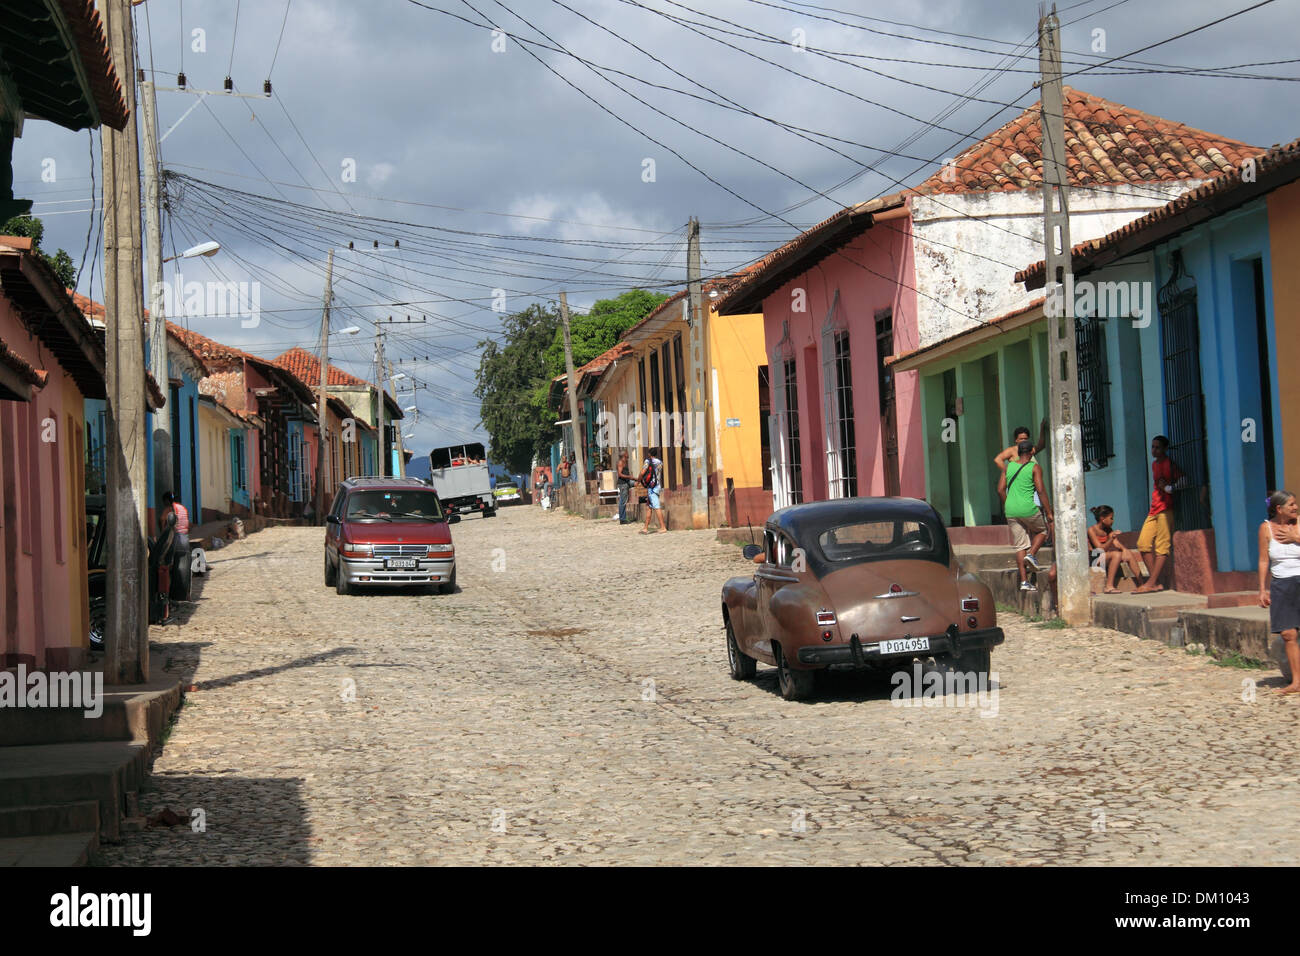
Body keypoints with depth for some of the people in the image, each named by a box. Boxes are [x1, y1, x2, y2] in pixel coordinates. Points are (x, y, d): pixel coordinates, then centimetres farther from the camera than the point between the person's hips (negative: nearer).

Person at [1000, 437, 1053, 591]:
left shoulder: (1009, 467, 9)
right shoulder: (1035, 467, -4)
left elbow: (1001, 488, 9)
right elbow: (1041, 490, -10)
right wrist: (1049, 512, -6)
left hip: (1011, 511, 4)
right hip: (1028, 509, -4)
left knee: (1020, 546, 8)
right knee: (1042, 530, 24)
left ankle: (1024, 581, 3)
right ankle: (1031, 555, 0)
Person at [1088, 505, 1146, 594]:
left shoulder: (1108, 530, 12)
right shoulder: (1092, 530, -13)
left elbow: (1117, 544, 2)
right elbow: (1101, 548, -20)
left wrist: (1124, 549, -20)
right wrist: (1112, 538, -34)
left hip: (1106, 558, 8)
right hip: (1094, 559, -8)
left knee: (1130, 555, -9)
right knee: (1117, 554, -32)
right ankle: (1109, 586, -37)